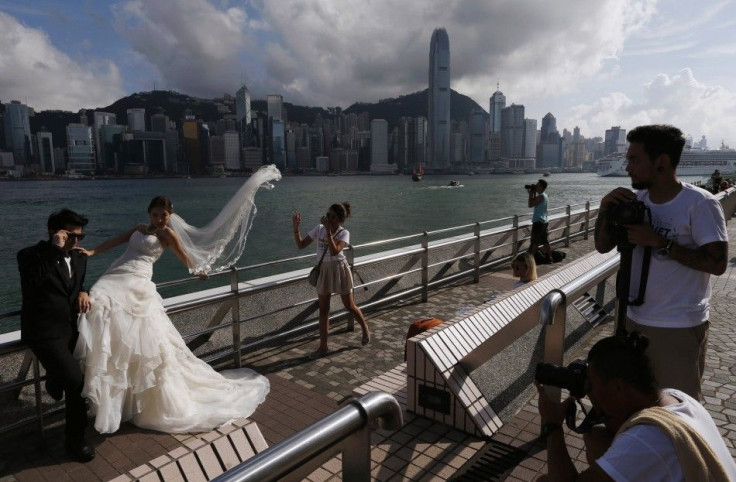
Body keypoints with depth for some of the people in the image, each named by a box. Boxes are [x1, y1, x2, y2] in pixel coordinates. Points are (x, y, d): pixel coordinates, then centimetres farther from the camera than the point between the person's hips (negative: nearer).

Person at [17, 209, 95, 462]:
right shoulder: (29, 255, -12)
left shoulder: (79, 259, 7)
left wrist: (83, 292, -3)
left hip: (69, 329, 7)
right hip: (44, 333, -7)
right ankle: (75, 439, 7)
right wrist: (55, 249, -31)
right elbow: (33, 285, -29)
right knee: (77, 381, -13)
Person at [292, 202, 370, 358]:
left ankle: (365, 330, 36)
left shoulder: (344, 233, -14)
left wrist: (328, 231, -31)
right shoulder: (319, 228, -3)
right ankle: (323, 346, 16)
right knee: (323, 310, 6)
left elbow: (334, 251, -31)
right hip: (323, 270, 4)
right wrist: (295, 228, -14)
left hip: (339, 269, -4)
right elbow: (301, 245, -1)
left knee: (350, 306, 8)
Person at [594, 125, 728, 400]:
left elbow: (717, 263, -19)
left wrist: (659, 242, -24)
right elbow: (603, 246, 4)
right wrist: (606, 209, -11)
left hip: (679, 327, -5)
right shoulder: (636, 201, 2)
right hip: (634, 319, 6)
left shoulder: (699, 203, -15)